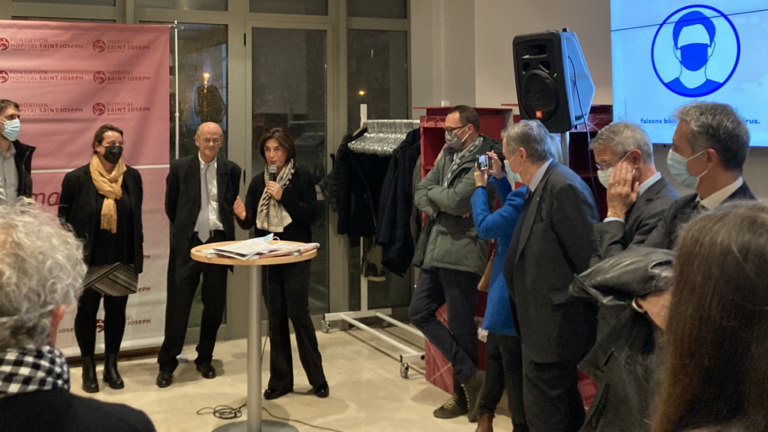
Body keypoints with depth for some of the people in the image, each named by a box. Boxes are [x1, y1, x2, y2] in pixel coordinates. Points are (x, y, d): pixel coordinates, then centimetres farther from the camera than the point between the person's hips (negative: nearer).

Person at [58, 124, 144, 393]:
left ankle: (111, 366, 24)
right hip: (88, 261, -2)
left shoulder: (132, 177, 2)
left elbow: (136, 217, 7)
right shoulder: (77, 178, -8)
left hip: (122, 260, 3)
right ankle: (88, 369, 22)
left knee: (117, 310, 10)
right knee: (87, 311, 8)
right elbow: (63, 217, -1)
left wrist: (137, 255, 5)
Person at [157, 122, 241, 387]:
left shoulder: (231, 170, 4)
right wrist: (185, 227, 12)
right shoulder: (180, 168, 1)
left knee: (214, 305, 9)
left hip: (219, 242, 2)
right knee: (178, 305, 0)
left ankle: (205, 359, 26)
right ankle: (167, 365, 11)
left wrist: (224, 227, -1)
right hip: (188, 243, -2)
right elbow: (170, 206, 10)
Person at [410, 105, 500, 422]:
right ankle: (471, 378, 15)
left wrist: (433, 192, -2)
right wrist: (440, 206, -9)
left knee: (460, 326, 1)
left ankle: (464, 395, 19)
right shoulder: (448, 155, 14)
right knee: (420, 313, 7)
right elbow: (420, 195, 12)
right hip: (435, 250, 9)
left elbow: (457, 200, -21)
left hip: (462, 253, -9)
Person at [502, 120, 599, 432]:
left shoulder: (564, 187, -21)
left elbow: (588, 257, -21)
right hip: (545, 321, 10)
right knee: (564, 406, 23)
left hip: (555, 324, -10)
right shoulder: (539, 187, 9)